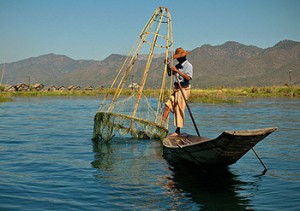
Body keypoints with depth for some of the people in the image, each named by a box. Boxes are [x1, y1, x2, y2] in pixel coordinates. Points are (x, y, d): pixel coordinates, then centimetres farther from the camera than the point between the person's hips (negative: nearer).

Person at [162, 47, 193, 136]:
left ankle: (177, 131, -3)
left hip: (184, 89, -8)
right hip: (176, 89, 8)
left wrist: (177, 71, -25)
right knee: (167, 105, 3)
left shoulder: (188, 65, -9)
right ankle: (161, 125, 7)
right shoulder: (178, 65, 16)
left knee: (179, 110, -7)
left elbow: (188, 77, -23)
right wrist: (168, 65, 9)